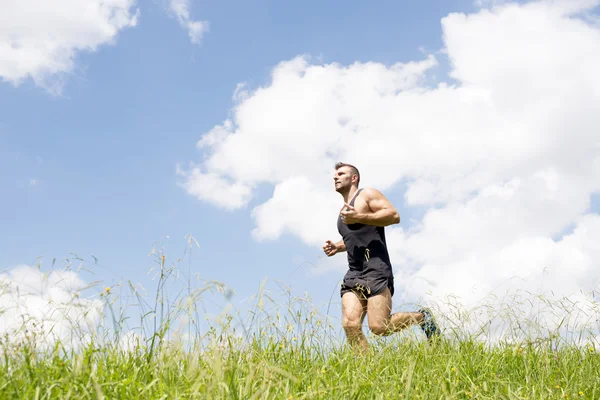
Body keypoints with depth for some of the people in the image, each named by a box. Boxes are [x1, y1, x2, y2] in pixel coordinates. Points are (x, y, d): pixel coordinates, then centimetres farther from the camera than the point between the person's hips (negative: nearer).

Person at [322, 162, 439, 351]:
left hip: (375, 269, -8)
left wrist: (359, 217, -17)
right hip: (353, 273, 8)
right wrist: (337, 247, 21)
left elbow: (394, 215, -11)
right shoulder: (344, 210, 27)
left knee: (379, 327, -16)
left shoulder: (367, 194, 3)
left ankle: (421, 317, 8)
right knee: (350, 325, -12)